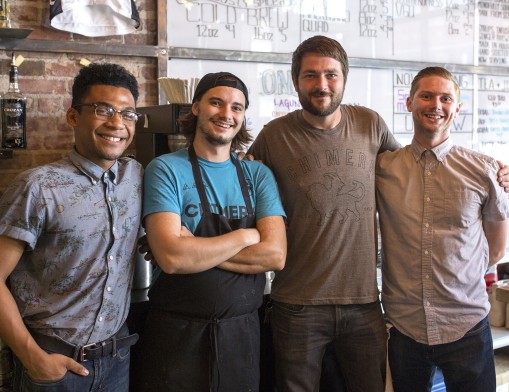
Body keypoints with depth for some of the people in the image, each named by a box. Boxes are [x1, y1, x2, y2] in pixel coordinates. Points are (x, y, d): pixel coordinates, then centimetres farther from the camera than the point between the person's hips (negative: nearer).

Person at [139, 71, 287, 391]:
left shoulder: (258, 174, 4)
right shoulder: (166, 169, -6)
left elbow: (275, 255, -9)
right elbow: (171, 257, -20)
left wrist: (197, 249, -15)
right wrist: (244, 236, -11)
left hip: (243, 332, 3)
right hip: (178, 333, -3)